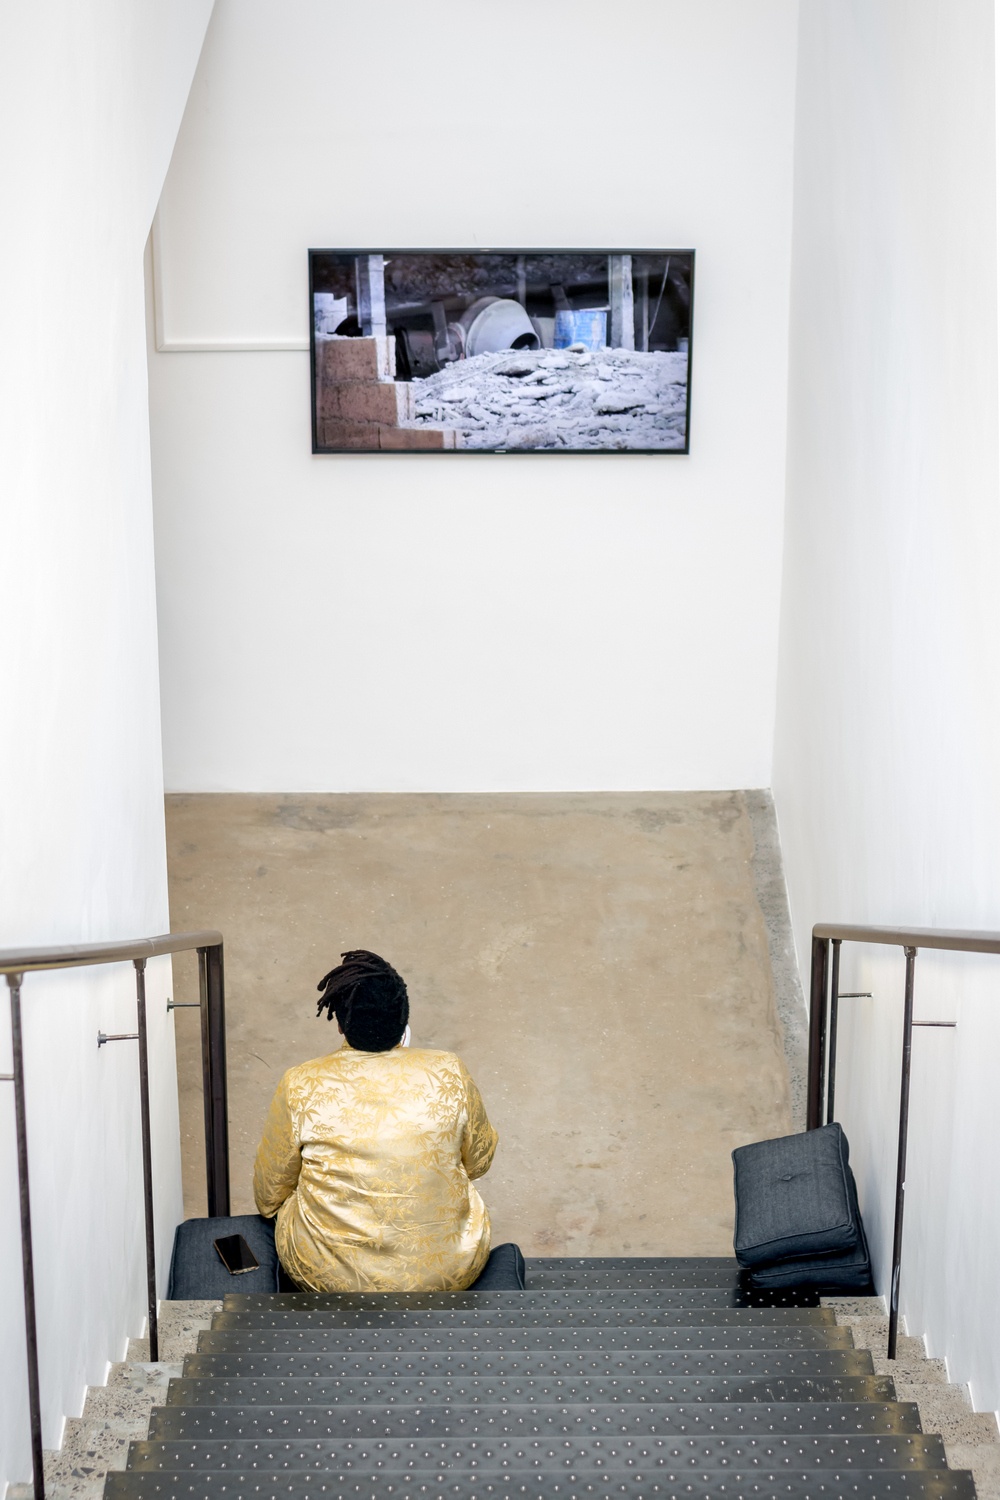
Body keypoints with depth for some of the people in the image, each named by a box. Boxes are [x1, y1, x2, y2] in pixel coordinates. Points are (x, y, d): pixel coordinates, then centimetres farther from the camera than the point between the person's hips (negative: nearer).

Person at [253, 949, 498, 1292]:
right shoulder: (450, 1074, -13)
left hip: (330, 1277, 0)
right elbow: (479, 1160, 4)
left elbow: (268, 1196, -2)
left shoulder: (300, 1087, -16)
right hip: (449, 1272, 1)